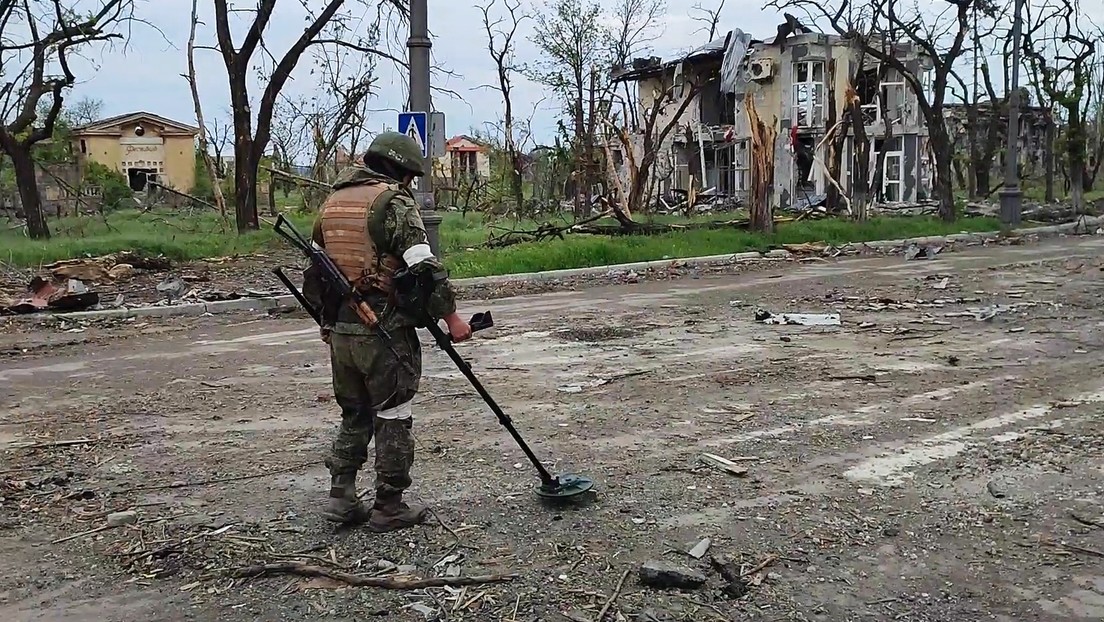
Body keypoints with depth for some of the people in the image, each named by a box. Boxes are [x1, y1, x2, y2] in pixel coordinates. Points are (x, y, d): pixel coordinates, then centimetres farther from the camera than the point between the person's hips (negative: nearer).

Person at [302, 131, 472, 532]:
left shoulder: (333, 202, 16)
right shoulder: (394, 202, -9)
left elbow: (314, 271, 20)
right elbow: (424, 268, -18)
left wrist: (326, 319, 27)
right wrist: (450, 316, -12)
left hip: (341, 330, 7)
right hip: (385, 332, -7)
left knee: (354, 415, 19)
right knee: (393, 418, 4)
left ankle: (341, 497, 18)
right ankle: (389, 508, 11)